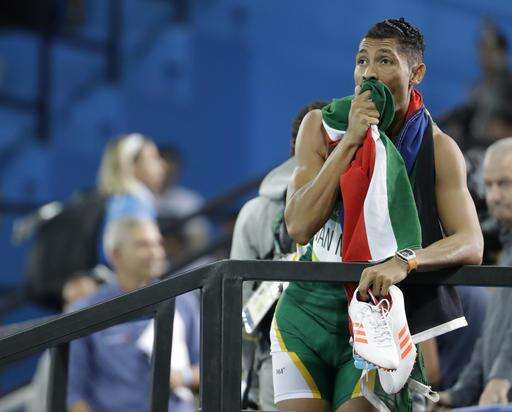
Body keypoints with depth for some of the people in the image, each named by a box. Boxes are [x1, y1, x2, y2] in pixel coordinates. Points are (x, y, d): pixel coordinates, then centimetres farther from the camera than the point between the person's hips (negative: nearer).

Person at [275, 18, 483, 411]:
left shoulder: (439, 149, -6)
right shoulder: (322, 125, -3)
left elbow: (471, 245, -16)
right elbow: (299, 227, -14)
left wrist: (405, 261, -34)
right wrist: (350, 140, -19)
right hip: (310, 306, 1)